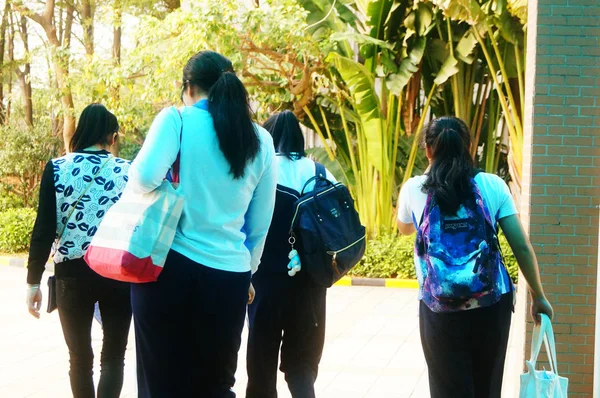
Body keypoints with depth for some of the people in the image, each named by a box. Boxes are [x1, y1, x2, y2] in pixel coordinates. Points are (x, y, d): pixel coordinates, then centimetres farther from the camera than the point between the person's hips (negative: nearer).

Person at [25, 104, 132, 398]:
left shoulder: (57, 169, -3)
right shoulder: (128, 171, 0)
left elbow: (44, 229, -6)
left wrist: (34, 280, -1)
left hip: (73, 274, 0)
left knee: (80, 357, 13)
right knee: (113, 356, 7)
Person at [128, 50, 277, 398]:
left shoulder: (178, 120, -3)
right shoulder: (261, 140, 10)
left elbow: (146, 177, -17)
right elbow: (261, 223, 14)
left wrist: (134, 176, 6)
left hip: (172, 267, -3)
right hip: (230, 273, 3)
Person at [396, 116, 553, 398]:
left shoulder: (414, 189, 1)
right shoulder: (493, 185, 0)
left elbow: (404, 229, 23)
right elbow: (522, 247, -1)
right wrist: (538, 297, 9)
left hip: (441, 309, -1)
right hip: (492, 304, 1)